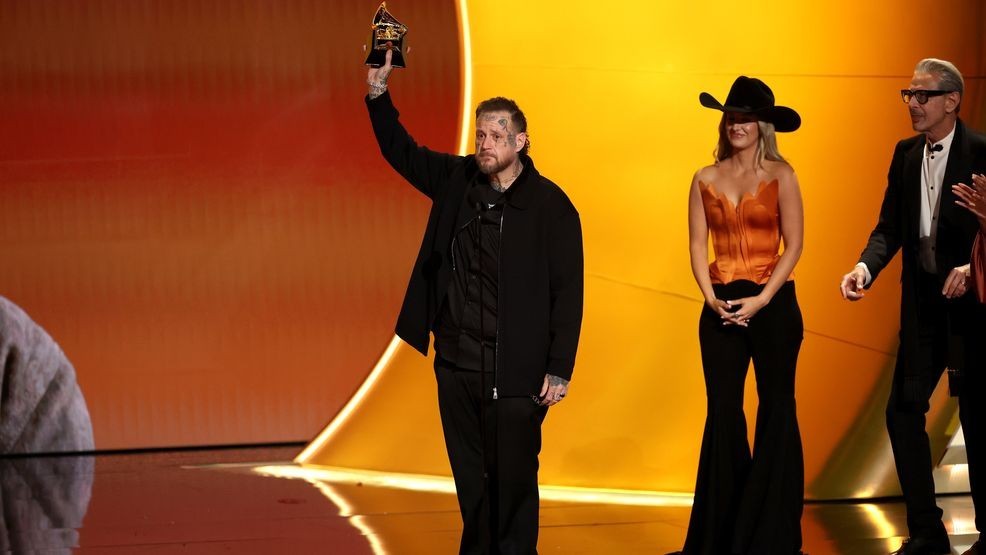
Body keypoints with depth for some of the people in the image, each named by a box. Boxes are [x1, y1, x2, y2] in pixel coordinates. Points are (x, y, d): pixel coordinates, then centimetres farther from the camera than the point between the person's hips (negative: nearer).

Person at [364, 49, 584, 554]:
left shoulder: (550, 205, -8)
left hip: (514, 374, -5)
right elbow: (399, 150, 12)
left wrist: (559, 370, -13)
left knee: (512, 480, 2)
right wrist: (378, 90, -3)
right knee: (470, 478, 14)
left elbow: (568, 291, -9)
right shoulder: (456, 180, 6)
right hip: (456, 365, 5)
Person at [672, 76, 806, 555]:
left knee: (776, 408, 2)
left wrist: (760, 300, -13)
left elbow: (793, 244, -5)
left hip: (772, 303, -3)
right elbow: (697, 246, 4)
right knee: (722, 412, 5)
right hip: (721, 307, 3)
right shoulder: (706, 179, 7)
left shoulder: (780, 175, -1)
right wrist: (713, 299, -10)